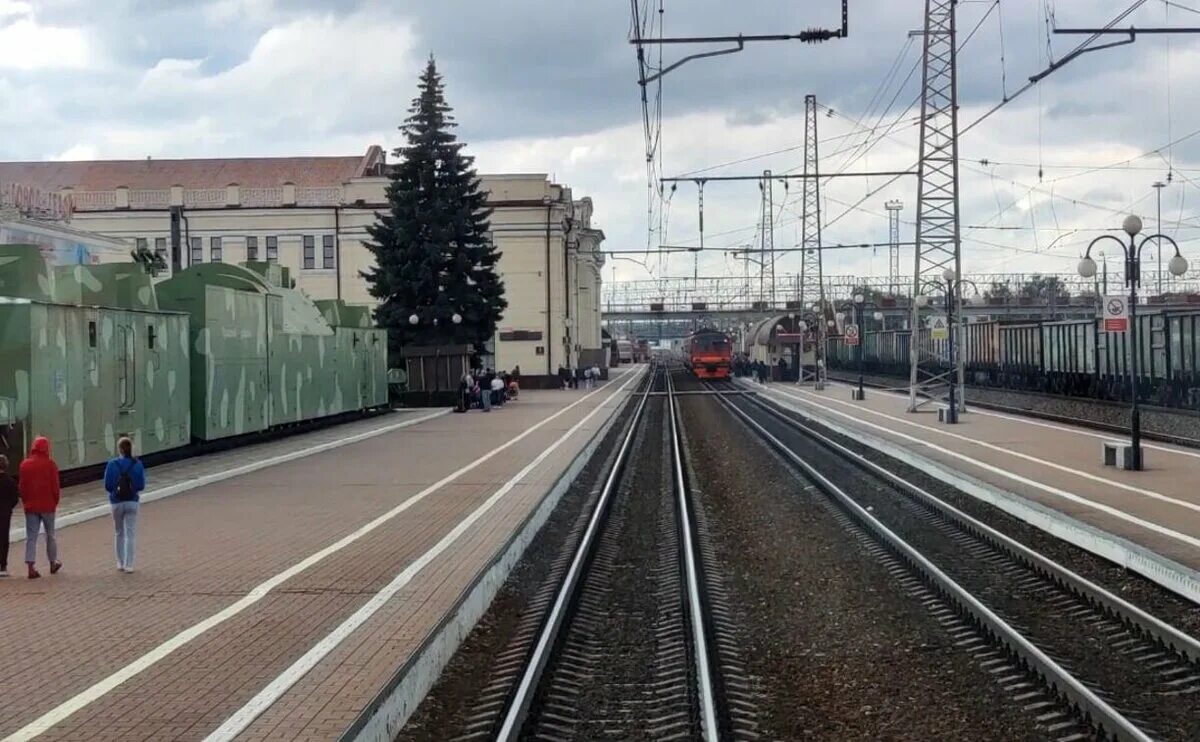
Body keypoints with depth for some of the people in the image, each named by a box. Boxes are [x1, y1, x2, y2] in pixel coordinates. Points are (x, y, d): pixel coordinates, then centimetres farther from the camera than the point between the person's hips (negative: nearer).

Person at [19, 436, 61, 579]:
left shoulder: (24, 464, 1)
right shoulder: (50, 464, -8)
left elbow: (21, 486, 5)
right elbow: (55, 486, -7)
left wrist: (25, 502, 15)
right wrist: (55, 501, 8)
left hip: (30, 506, 2)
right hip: (47, 505, -2)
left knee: (31, 536, 2)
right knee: (50, 535, 13)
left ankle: (31, 567, -7)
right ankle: (53, 564, 24)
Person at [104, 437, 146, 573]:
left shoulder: (112, 464, -10)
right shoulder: (137, 464, -8)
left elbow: (107, 486, -8)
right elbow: (141, 486, -5)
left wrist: (116, 490, 11)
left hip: (117, 502, 0)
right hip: (132, 502, 0)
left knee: (120, 533, 17)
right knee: (131, 534, 5)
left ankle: (120, 563, 22)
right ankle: (128, 565, 1)